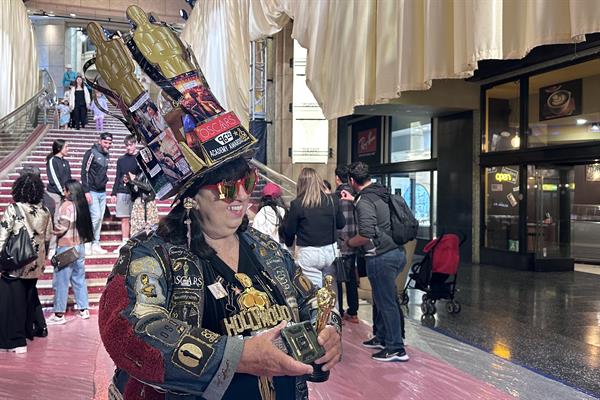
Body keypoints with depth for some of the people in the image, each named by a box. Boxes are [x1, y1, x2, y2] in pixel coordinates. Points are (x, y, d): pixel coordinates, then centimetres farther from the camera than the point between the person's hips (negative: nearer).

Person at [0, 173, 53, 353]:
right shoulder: (44, 211, -1)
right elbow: (47, 237, 7)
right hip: (35, 264, 5)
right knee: (30, 296, 23)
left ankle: (17, 341, 9)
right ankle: (38, 328, 35)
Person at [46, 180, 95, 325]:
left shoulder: (66, 206, -15)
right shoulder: (82, 205, 4)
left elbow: (61, 228, -15)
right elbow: (85, 225, 6)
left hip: (66, 248, -7)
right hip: (80, 246, 7)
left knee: (61, 281, 2)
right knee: (79, 279, 14)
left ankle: (59, 314, 7)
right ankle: (83, 309, 20)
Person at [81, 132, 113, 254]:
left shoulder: (107, 155, 12)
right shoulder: (91, 153, -9)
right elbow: (84, 172, -13)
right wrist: (86, 191, -17)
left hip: (102, 192, 7)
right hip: (92, 192, -7)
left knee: (100, 218, 7)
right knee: (96, 216, -12)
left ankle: (95, 244, 14)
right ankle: (87, 243, 1)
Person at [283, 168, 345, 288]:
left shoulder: (296, 204, -12)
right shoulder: (332, 201, -2)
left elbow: (289, 231, -3)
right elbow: (341, 224, 11)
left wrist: (288, 243, 16)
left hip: (308, 253, -4)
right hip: (330, 251, 4)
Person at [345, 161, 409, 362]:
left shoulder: (364, 202, -18)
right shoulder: (381, 192, 9)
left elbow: (365, 236, -27)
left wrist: (348, 242, -9)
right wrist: (353, 199, 37)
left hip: (381, 257, -9)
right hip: (396, 252, 9)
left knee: (386, 302, 1)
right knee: (382, 298, 22)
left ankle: (396, 348, 10)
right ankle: (382, 338, 35)